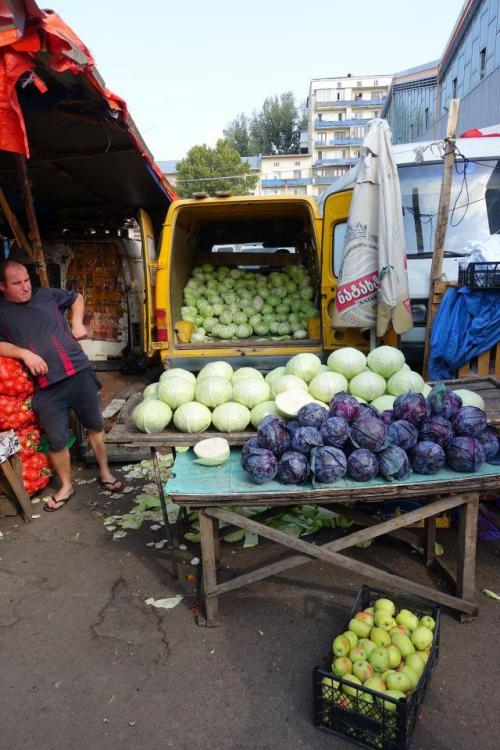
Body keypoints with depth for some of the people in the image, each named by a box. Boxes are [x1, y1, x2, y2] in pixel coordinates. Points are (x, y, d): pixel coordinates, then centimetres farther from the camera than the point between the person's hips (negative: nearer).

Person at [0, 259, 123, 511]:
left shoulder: (46, 295, 8)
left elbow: (76, 297, 23)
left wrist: (77, 322, 8)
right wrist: (25, 353, -19)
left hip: (79, 372, 2)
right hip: (47, 386, -2)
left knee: (95, 427, 12)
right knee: (57, 441, 2)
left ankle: (105, 473, 32)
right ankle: (66, 486, 26)